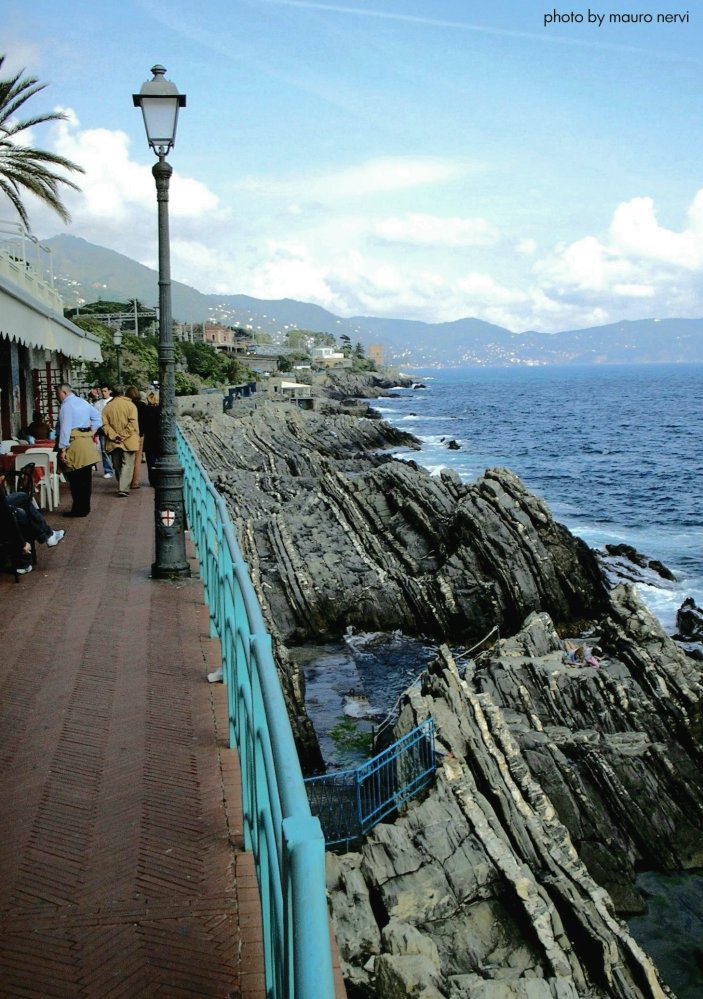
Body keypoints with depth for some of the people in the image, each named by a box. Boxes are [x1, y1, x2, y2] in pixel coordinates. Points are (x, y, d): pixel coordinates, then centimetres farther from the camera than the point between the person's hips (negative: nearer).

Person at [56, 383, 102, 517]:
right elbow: (96, 416, 23)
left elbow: (65, 428, -16)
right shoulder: (84, 402, 15)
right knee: (86, 478, 11)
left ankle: (78, 509, -1)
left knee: (75, 480, -3)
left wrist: (62, 449, -16)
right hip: (87, 442, 8)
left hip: (74, 445, -8)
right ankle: (85, 507, 18)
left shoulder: (66, 405, -10)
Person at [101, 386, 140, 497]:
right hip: (128, 441, -3)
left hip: (113, 442, 3)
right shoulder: (130, 405, -4)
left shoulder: (107, 407, 5)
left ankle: (122, 487, 21)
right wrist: (123, 435, -12)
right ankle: (123, 488, -13)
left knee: (117, 466, 14)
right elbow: (133, 423, -14)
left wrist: (114, 436, -8)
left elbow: (104, 424, -3)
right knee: (127, 465, -2)